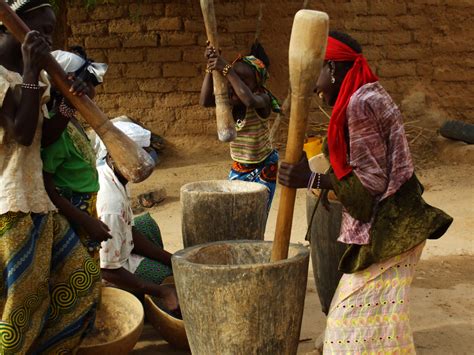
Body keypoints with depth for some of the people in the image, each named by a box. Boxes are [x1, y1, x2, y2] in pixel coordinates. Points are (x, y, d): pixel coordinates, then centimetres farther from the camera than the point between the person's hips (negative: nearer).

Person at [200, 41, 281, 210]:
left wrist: (226, 69, -45)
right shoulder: (230, 99, -8)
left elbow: (249, 100, -48)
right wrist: (211, 67, -30)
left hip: (263, 168, -6)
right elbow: (205, 101, -25)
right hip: (238, 167, 6)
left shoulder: (262, 98, -23)